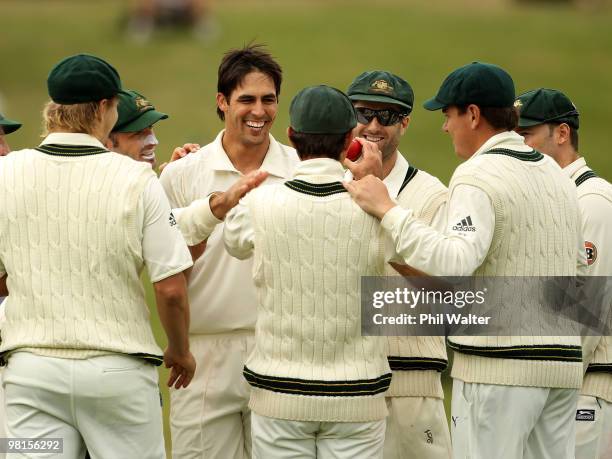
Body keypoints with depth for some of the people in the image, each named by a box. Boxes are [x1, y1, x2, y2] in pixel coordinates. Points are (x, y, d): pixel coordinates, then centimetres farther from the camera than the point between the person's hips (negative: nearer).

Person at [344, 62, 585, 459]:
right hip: (563, 359, 8)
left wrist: (387, 210, -23)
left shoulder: (478, 176, -11)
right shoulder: (556, 173, 15)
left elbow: (455, 261, -26)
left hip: (500, 365, -8)